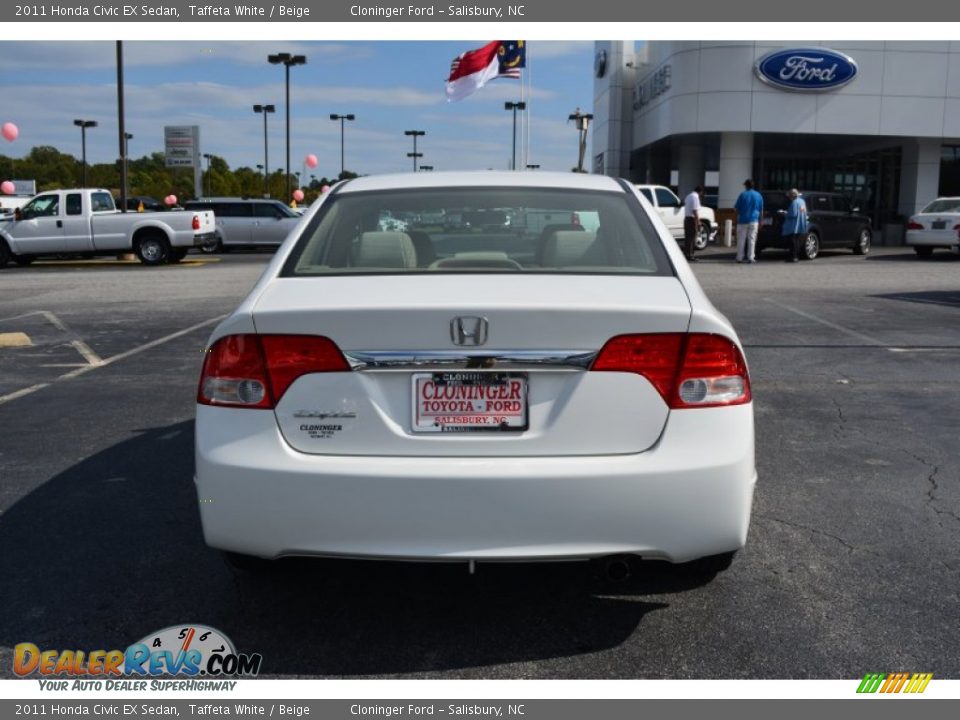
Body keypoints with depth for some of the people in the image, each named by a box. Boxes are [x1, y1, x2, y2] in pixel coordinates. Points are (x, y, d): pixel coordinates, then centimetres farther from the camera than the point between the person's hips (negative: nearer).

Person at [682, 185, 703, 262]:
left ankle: (686, 254, 16)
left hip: (686, 218, 9)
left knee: (687, 237, 13)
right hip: (692, 219, -9)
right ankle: (689, 256, -3)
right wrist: (698, 222, -17)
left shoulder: (688, 196, 14)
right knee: (692, 238, -4)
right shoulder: (695, 197, -14)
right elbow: (695, 211, -20)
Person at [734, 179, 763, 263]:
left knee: (741, 240, 2)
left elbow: (737, 208, -2)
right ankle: (751, 257, -1)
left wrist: (737, 218, 9)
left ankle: (739, 257, 2)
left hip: (743, 220, -2)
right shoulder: (758, 195, 6)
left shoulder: (743, 195, -3)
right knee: (752, 239, 3)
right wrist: (760, 222, 14)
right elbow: (761, 210, 8)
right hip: (754, 221, 2)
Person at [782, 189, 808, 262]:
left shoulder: (794, 202, -16)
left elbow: (793, 214, -22)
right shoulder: (802, 201, 12)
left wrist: (786, 215, -4)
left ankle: (793, 257, -7)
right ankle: (797, 256, 18)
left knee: (793, 241, -6)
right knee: (797, 241, 14)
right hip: (801, 226, 9)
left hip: (794, 226, -9)